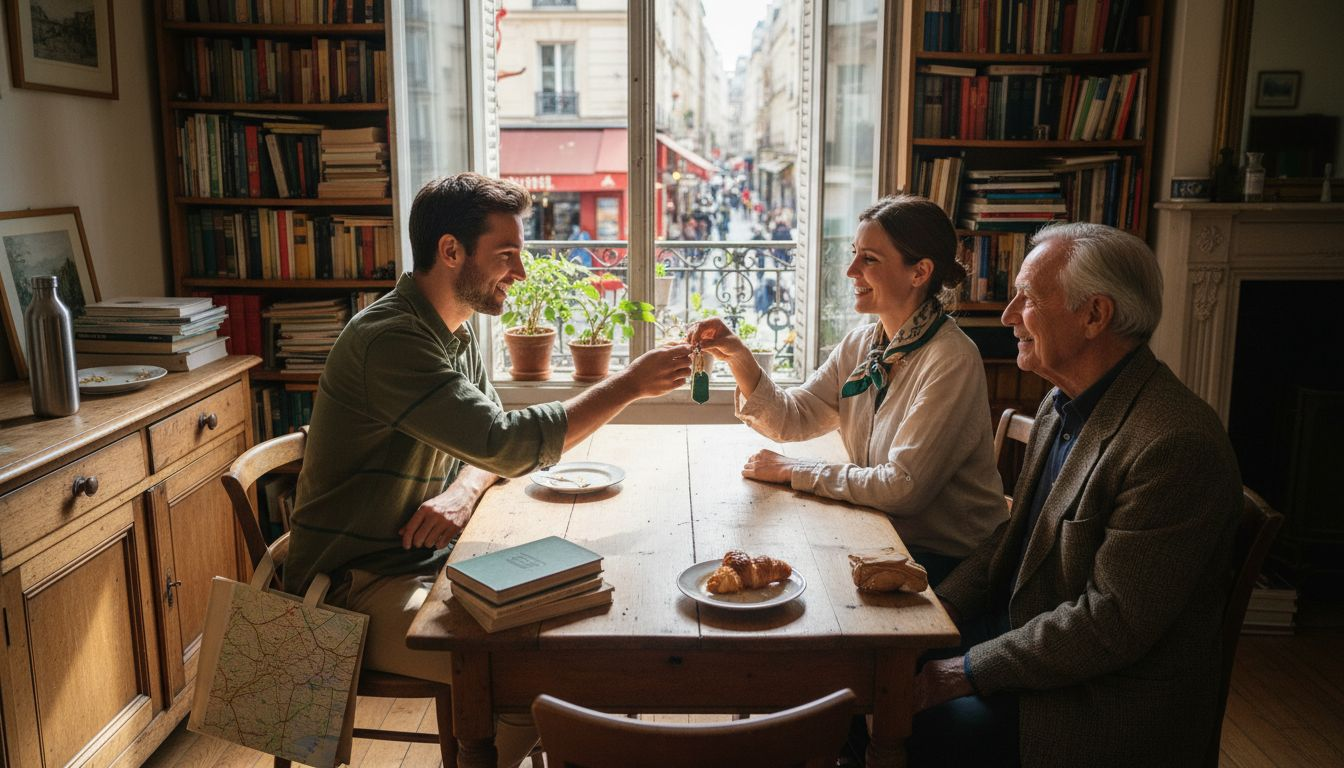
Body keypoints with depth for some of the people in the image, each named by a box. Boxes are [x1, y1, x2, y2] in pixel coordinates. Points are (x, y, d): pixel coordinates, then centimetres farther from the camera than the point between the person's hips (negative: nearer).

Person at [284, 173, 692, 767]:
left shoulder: (456, 329, 7)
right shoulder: (390, 339, -24)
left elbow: (489, 441, 12)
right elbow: (506, 442, -30)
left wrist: (464, 489, -12)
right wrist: (630, 385, -24)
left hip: (425, 559, 9)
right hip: (358, 586, -9)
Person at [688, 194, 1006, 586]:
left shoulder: (952, 361, -21)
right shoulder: (860, 343, 2)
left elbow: (904, 487, -25)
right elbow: (793, 418, 1)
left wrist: (798, 471, -16)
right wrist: (737, 356, -13)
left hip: (945, 562, -6)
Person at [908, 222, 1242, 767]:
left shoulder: (1177, 444, -25)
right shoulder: (1062, 405, 5)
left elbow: (1112, 624, -25)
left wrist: (967, 673, -20)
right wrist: (936, 611, -2)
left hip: (1108, 699, -8)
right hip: (1021, 631, 8)